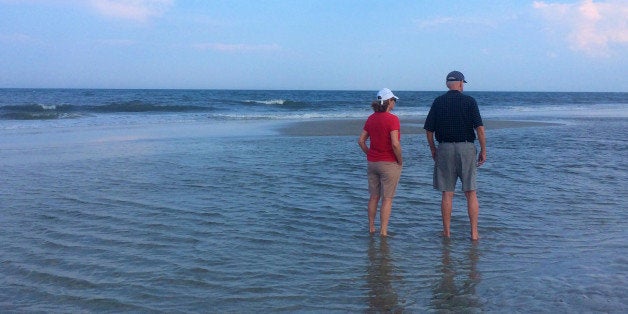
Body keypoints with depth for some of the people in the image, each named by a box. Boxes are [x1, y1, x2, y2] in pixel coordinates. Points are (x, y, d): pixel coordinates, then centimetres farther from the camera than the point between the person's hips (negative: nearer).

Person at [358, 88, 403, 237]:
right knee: (387, 199, 3)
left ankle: (371, 228, 24)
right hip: (389, 163, -6)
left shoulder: (371, 118, 4)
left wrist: (370, 154, 13)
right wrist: (400, 160, -9)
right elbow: (395, 144, -22)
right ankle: (383, 231, 6)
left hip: (372, 162, 6)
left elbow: (361, 140, 6)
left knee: (374, 197, 16)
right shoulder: (392, 119, -15)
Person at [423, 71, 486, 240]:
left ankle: (446, 231, 12)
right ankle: (474, 232, 6)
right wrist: (483, 150, 0)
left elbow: (429, 129, 3)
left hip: (445, 148, 2)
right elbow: (479, 128, -8)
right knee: (471, 193, 5)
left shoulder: (438, 102, 4)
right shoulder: (469, 101, -2)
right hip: (466, 147, -1)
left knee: (447, 193, 6)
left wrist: (433, 149, 15)